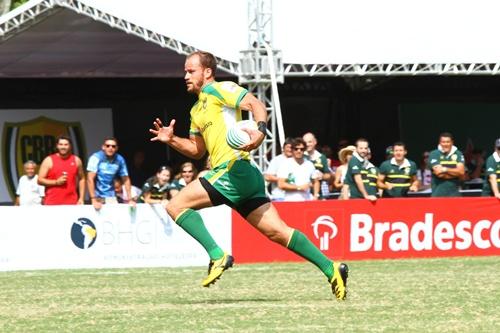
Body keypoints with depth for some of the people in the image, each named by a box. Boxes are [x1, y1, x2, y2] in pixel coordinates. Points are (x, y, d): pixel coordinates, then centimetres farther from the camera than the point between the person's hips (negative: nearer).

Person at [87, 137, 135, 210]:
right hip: (97, 195, -4)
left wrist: (130, 199, 3)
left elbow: (126, 180, 9)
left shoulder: (120, 160, 0)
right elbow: (90, 179, -17)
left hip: (111, 197, 4)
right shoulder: (96, 157, -12)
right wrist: (94, 200, -23)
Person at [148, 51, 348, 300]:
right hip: (245, 177, 9)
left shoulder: (217, 90, 0)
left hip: (234, 169, -9)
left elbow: (255, 104, -14)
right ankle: (331, 269, 2)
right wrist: (171, 139, 17)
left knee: (176, 206, -12)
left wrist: (260, 131, -32)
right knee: (277, 232, 4)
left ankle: (217, 257, -19)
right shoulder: (197, 110, 27)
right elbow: (196, 150, 33)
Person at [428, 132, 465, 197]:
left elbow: (461, 172, -6)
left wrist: (445, 169, -12)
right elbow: (439, 173, -13)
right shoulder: (434, 154, -3)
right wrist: (455, 172, -5)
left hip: (454, 194, 2)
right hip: (438, 194, -2)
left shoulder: (458, 154, 5)